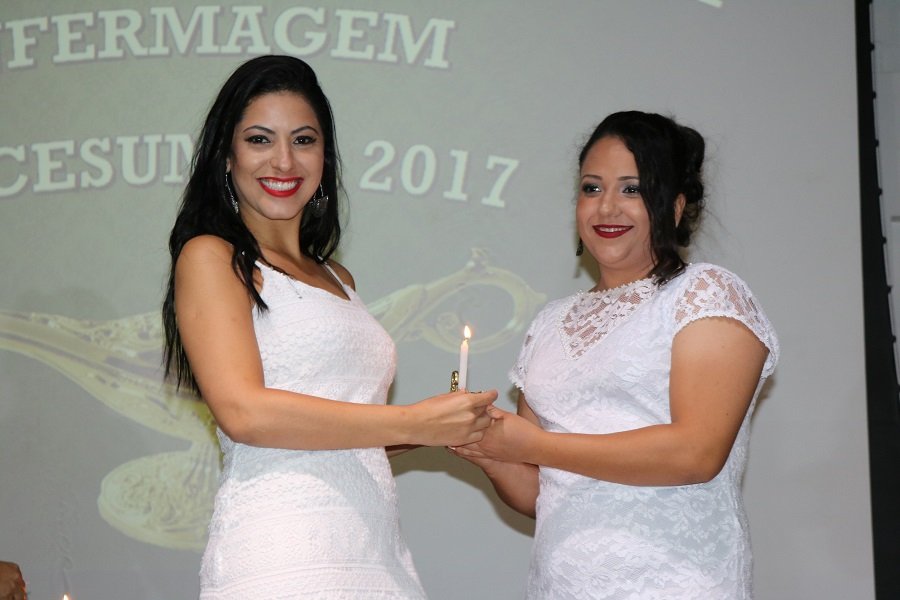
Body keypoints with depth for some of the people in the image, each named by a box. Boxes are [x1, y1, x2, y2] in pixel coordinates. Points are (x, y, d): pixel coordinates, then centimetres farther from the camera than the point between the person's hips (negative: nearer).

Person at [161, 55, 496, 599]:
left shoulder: (338, 279, 20)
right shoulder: (210, 258, 0)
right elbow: (244, 413, -13)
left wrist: (449, 428, 8)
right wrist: (414, 422, -12)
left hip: (378, 554, 6)